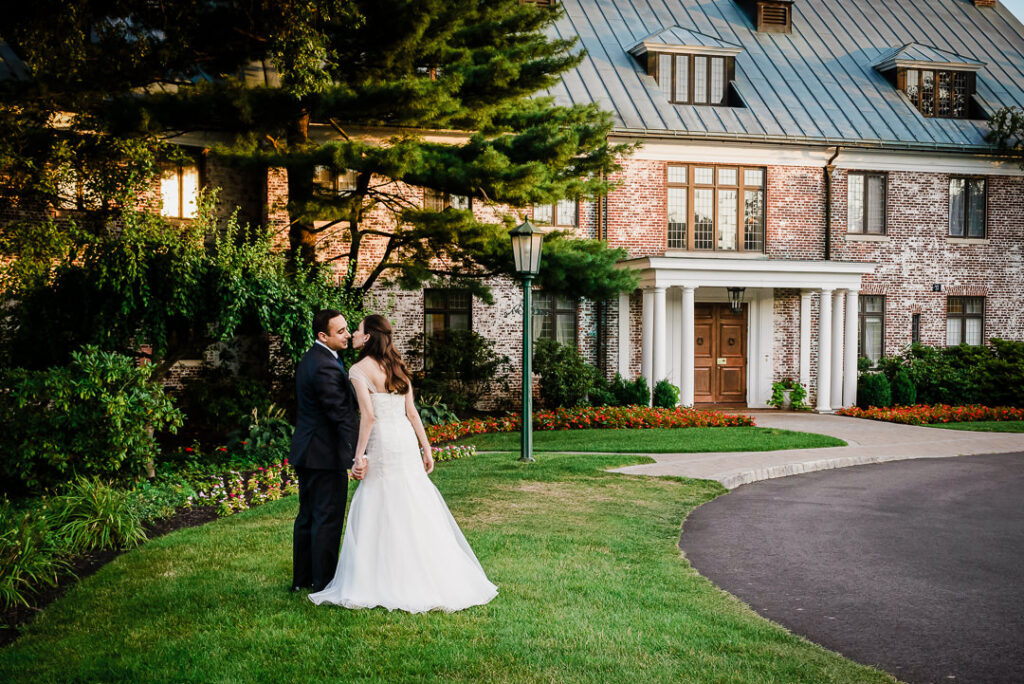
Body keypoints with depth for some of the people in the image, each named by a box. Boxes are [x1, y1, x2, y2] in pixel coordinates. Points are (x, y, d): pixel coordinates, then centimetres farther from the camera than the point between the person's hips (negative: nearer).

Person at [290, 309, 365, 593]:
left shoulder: (310, 359, 11)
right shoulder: (326, 367, -22)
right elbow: (342, 416, -27)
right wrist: (354, 457, -30)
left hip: (307, 451, 10)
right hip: (326, 454, -10)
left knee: (307, 516, 17)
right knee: (328, 519, -2)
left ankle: (302, 578, 26)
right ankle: (323, 584, 4)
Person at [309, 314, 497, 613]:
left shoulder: (359, 369, -8)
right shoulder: (397, 367, 12)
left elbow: (368, 415, -17)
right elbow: (412, 413, 10)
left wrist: (359, 453, -14)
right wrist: (426, 448, 12)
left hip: (382, 444, -6)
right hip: (407, 442, 6)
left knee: (380, 512, 2)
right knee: (415, 509, 11)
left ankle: (385, 582, 4)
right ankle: (432, 579, 16)